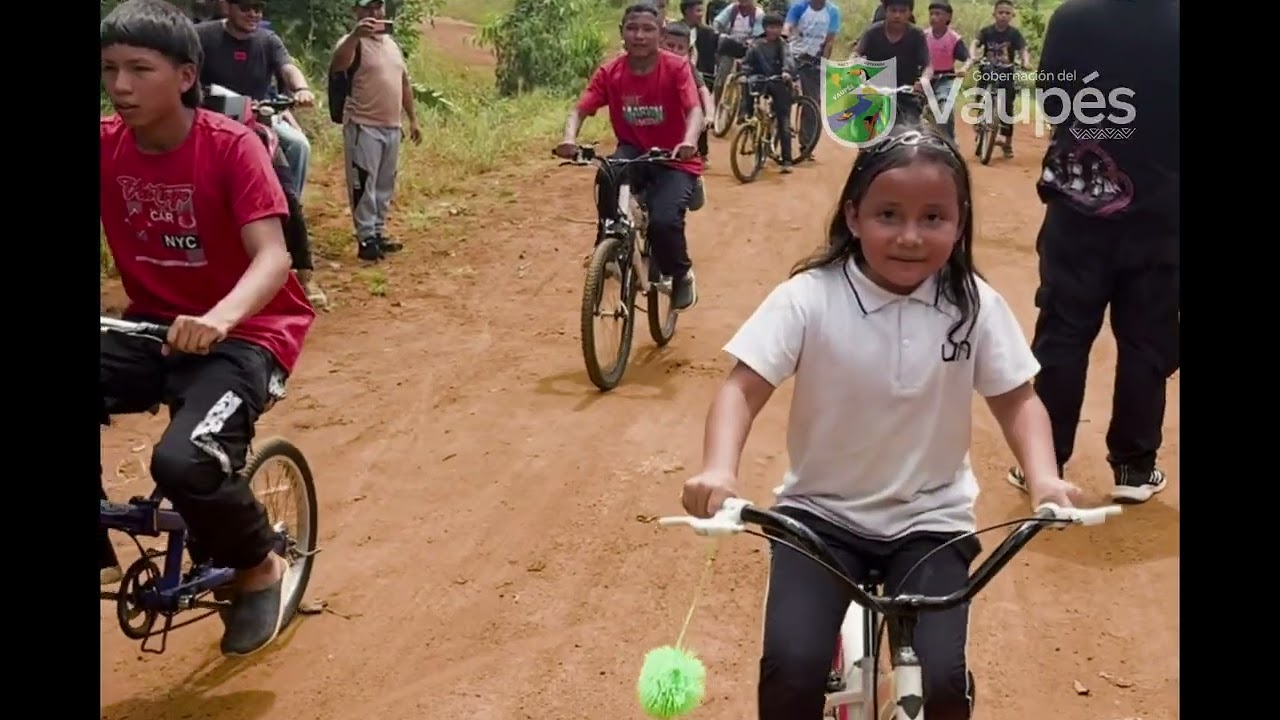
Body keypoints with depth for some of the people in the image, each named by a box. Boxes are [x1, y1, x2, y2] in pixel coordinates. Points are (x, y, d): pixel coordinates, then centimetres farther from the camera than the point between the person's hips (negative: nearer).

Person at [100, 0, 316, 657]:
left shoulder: (230, 146, -16)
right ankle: (102, 554, 6)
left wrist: (218, 319, -44)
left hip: (243, 334, -5)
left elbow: (272, 257, -25)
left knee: (183, 461, -30)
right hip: (151, 330, 5)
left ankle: (259, 568, 2)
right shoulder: (108, 148, -2)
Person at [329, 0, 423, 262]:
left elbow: (404, 83, 21)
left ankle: (378, 232, 23)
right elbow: (336, 66, -30)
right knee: (363, 184, -4)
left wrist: (413, 119, 18)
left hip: (392, 127, 7)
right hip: (363, 127, -7)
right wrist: (356, 34, -43)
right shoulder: (354, 42, -8)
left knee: (385, 184, 13)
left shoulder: (392, 44, 15)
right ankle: (366, 238, 0)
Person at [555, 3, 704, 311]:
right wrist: (570, 138, -39)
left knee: (663, 221, -27)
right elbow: (579, 111, -15)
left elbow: (694, 110, -27)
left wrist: (690, 141, -50)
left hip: (675, 160, -2)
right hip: (634, 152, 2)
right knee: (607, 176, -34)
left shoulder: (676, 67, -14)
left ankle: (681, 275, 5)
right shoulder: (609, 72, -7)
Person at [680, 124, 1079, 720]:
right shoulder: (808, 298, -13)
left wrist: (1043, 477, -16)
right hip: (822, 511, -1)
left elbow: (1017, 400, 3)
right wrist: (718, 469, -32)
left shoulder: (974, 305, -6)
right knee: (791, 667, -19)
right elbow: (744, 388, -14)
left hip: (931, 520, 1)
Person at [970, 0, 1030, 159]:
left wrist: (1026, 62, -36)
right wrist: (973, 58, -41)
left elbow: (1023, 50, -15)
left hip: (1006, 74, 0)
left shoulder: (1014, 33, -6)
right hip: (988, 71, 0)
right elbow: (975, 44, -20)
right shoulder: (986, 31, -5)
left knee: (1007, 107, -1)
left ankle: (1008, 143, 9)